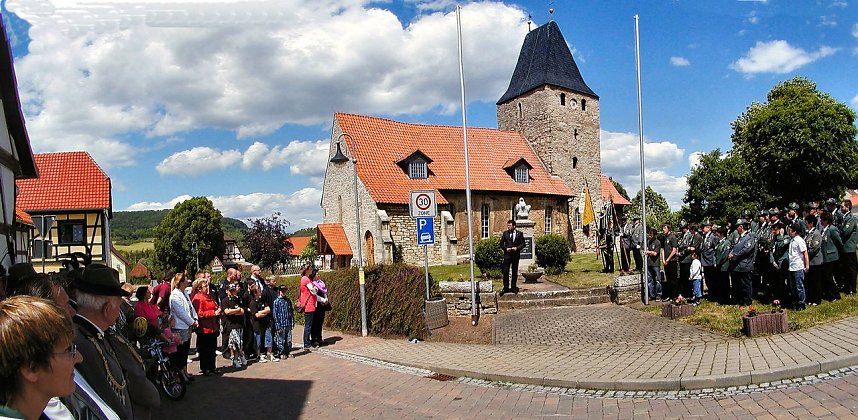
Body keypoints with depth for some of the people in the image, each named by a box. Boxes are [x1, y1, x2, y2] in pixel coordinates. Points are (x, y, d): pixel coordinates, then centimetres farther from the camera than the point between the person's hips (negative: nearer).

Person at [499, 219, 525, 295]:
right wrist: (506, 248, -10)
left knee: (515, 272, 7)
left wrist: (517, 248, -13)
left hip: (516, 255, 0)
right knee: (505, 272, -5)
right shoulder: (505, 233, 6)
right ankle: (505, 288, 0)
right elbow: (501, 244, 7)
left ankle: (513, 287, 16)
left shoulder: (519, 234, 4)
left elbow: (523, 243, 3)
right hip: (507, 255, 0)